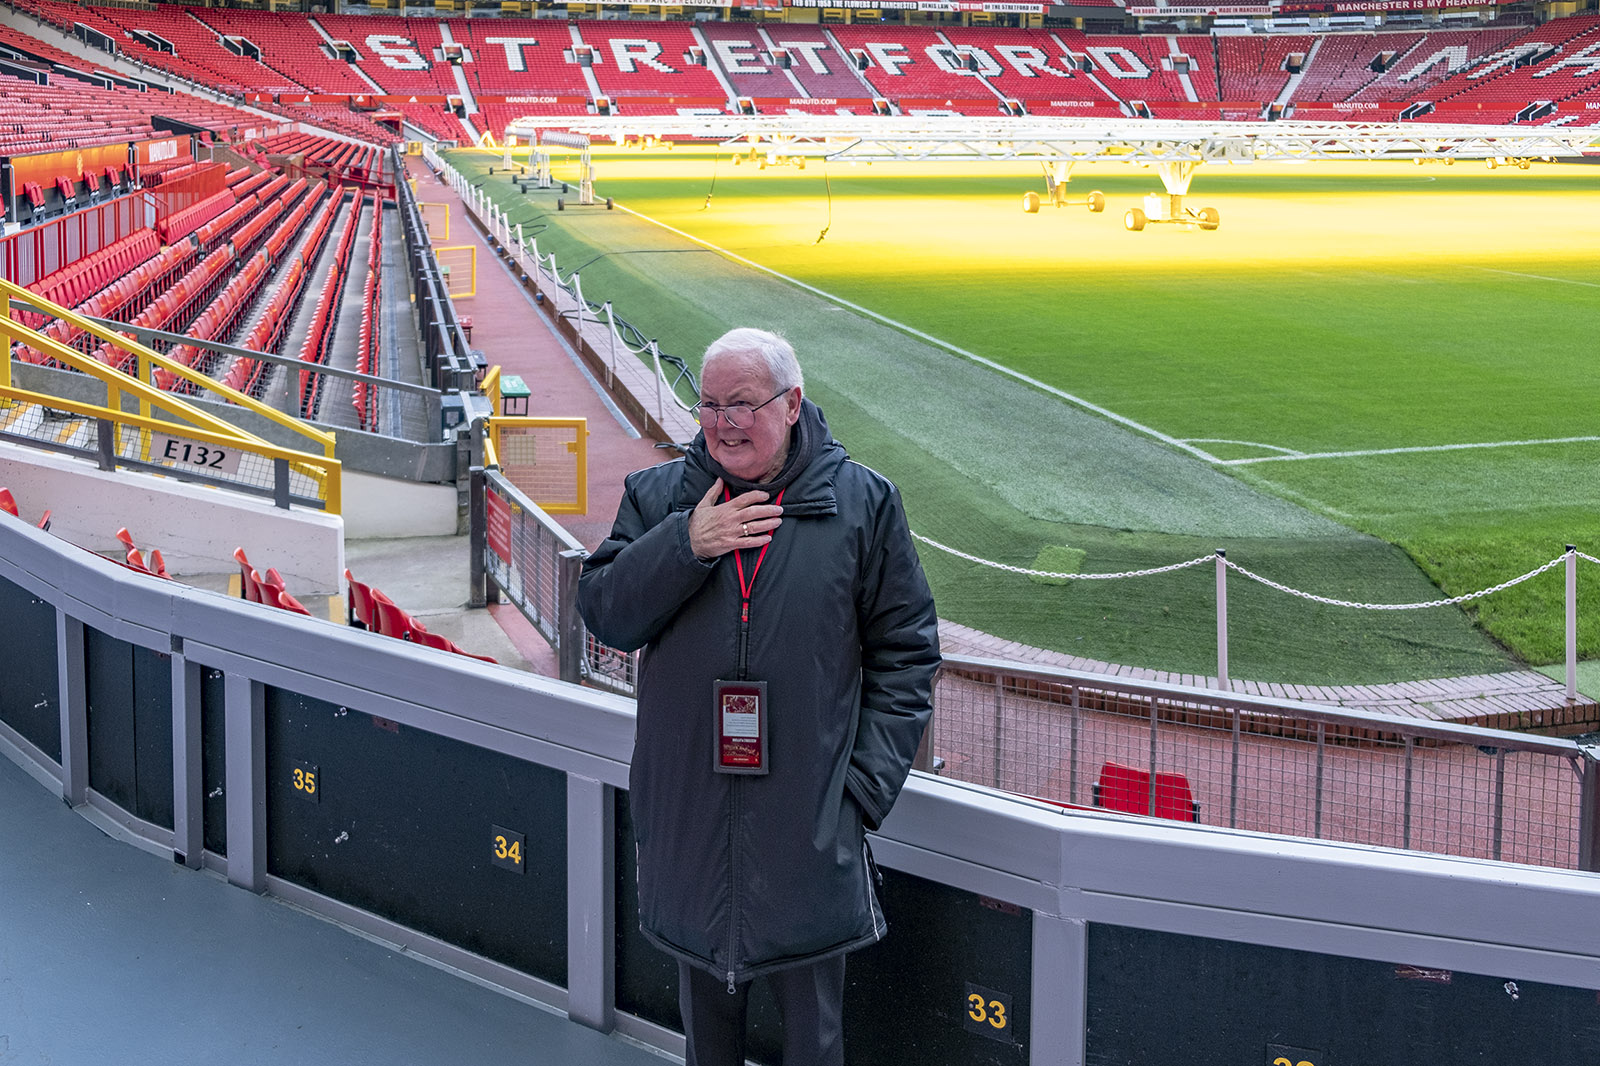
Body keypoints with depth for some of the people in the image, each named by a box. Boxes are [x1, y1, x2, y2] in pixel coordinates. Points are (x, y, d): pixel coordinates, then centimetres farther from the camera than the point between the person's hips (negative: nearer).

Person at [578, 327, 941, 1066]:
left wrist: (866, 784, -6)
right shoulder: (658, 498, 4)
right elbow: (602, 613, -2)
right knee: (702, 995, 18)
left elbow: (906, 651, 1)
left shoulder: (862, 503, -2)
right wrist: (685, 545, -16)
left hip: (809, 817, -2)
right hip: (687, 810, 2)